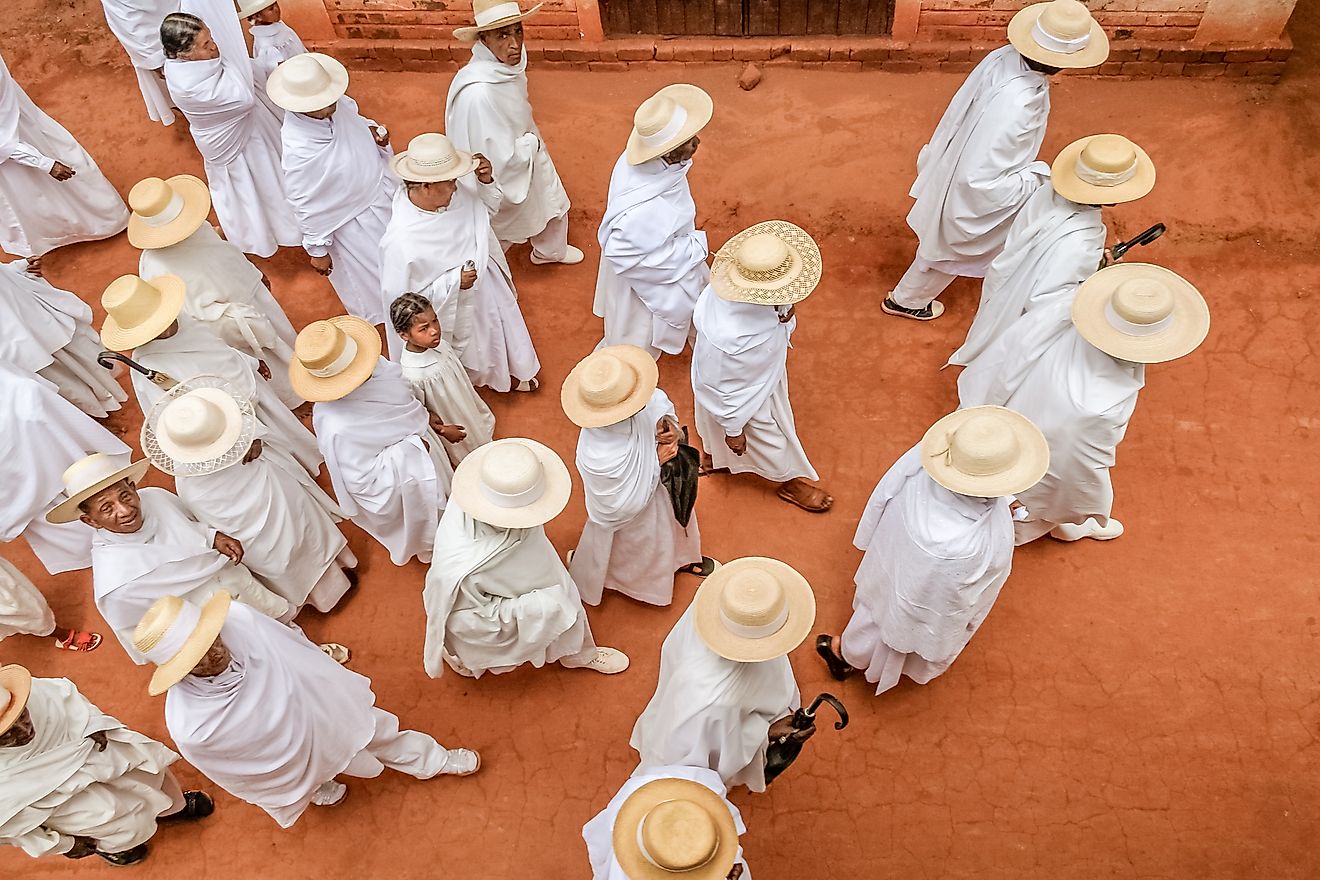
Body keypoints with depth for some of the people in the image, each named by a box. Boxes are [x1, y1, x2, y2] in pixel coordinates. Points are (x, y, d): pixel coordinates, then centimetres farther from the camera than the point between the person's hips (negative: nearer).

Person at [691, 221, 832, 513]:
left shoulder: (726, 285, -30)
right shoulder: (733, 339, -47)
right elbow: (729, 390, -29)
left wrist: (785, 311, -19)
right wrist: (733, 430, -12)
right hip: (746, 398, -6)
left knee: (715, 422, 35)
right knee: (769, 437, 24)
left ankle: (711, 457, 66)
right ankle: (790, 481, 55)